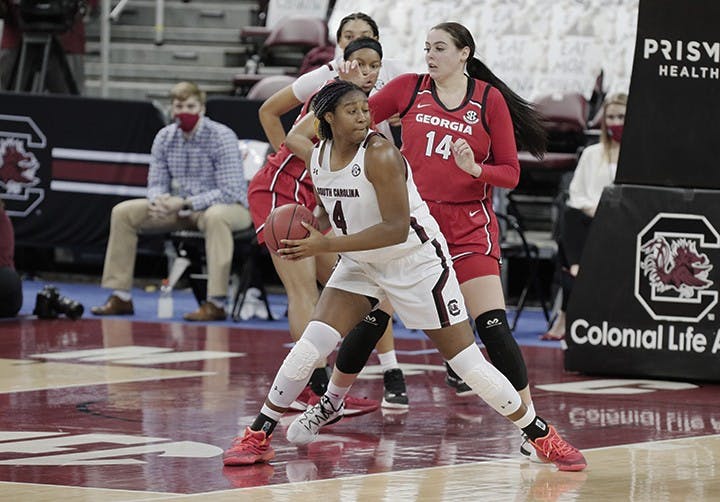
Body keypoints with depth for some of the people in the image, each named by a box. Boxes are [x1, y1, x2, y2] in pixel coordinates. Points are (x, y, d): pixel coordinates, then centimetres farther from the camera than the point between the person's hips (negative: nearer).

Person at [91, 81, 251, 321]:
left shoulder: (222, 137, -18)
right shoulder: (164, 137, 0)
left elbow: (229, 191, -23)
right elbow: (156, 182, 5)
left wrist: (185, 204, -31)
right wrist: (159, 200, -21)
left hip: (228, 207, -6)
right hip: (181, 208, 6)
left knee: (215, 216, -43)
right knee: (123, 212, -5)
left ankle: (216, 303, -42)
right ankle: (121, 297, -3)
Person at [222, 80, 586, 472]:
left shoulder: (380, 155, -26)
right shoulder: (316, 157, -4)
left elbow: (396, 229, -30)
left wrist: (325, 245, -30)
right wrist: (308, 226, -9)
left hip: (417, 263, -5)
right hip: (361, 265, 5)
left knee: (467, 362, -5)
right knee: (309, 347, -9)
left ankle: (543, 437, 8)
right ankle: (257, 437, 3)